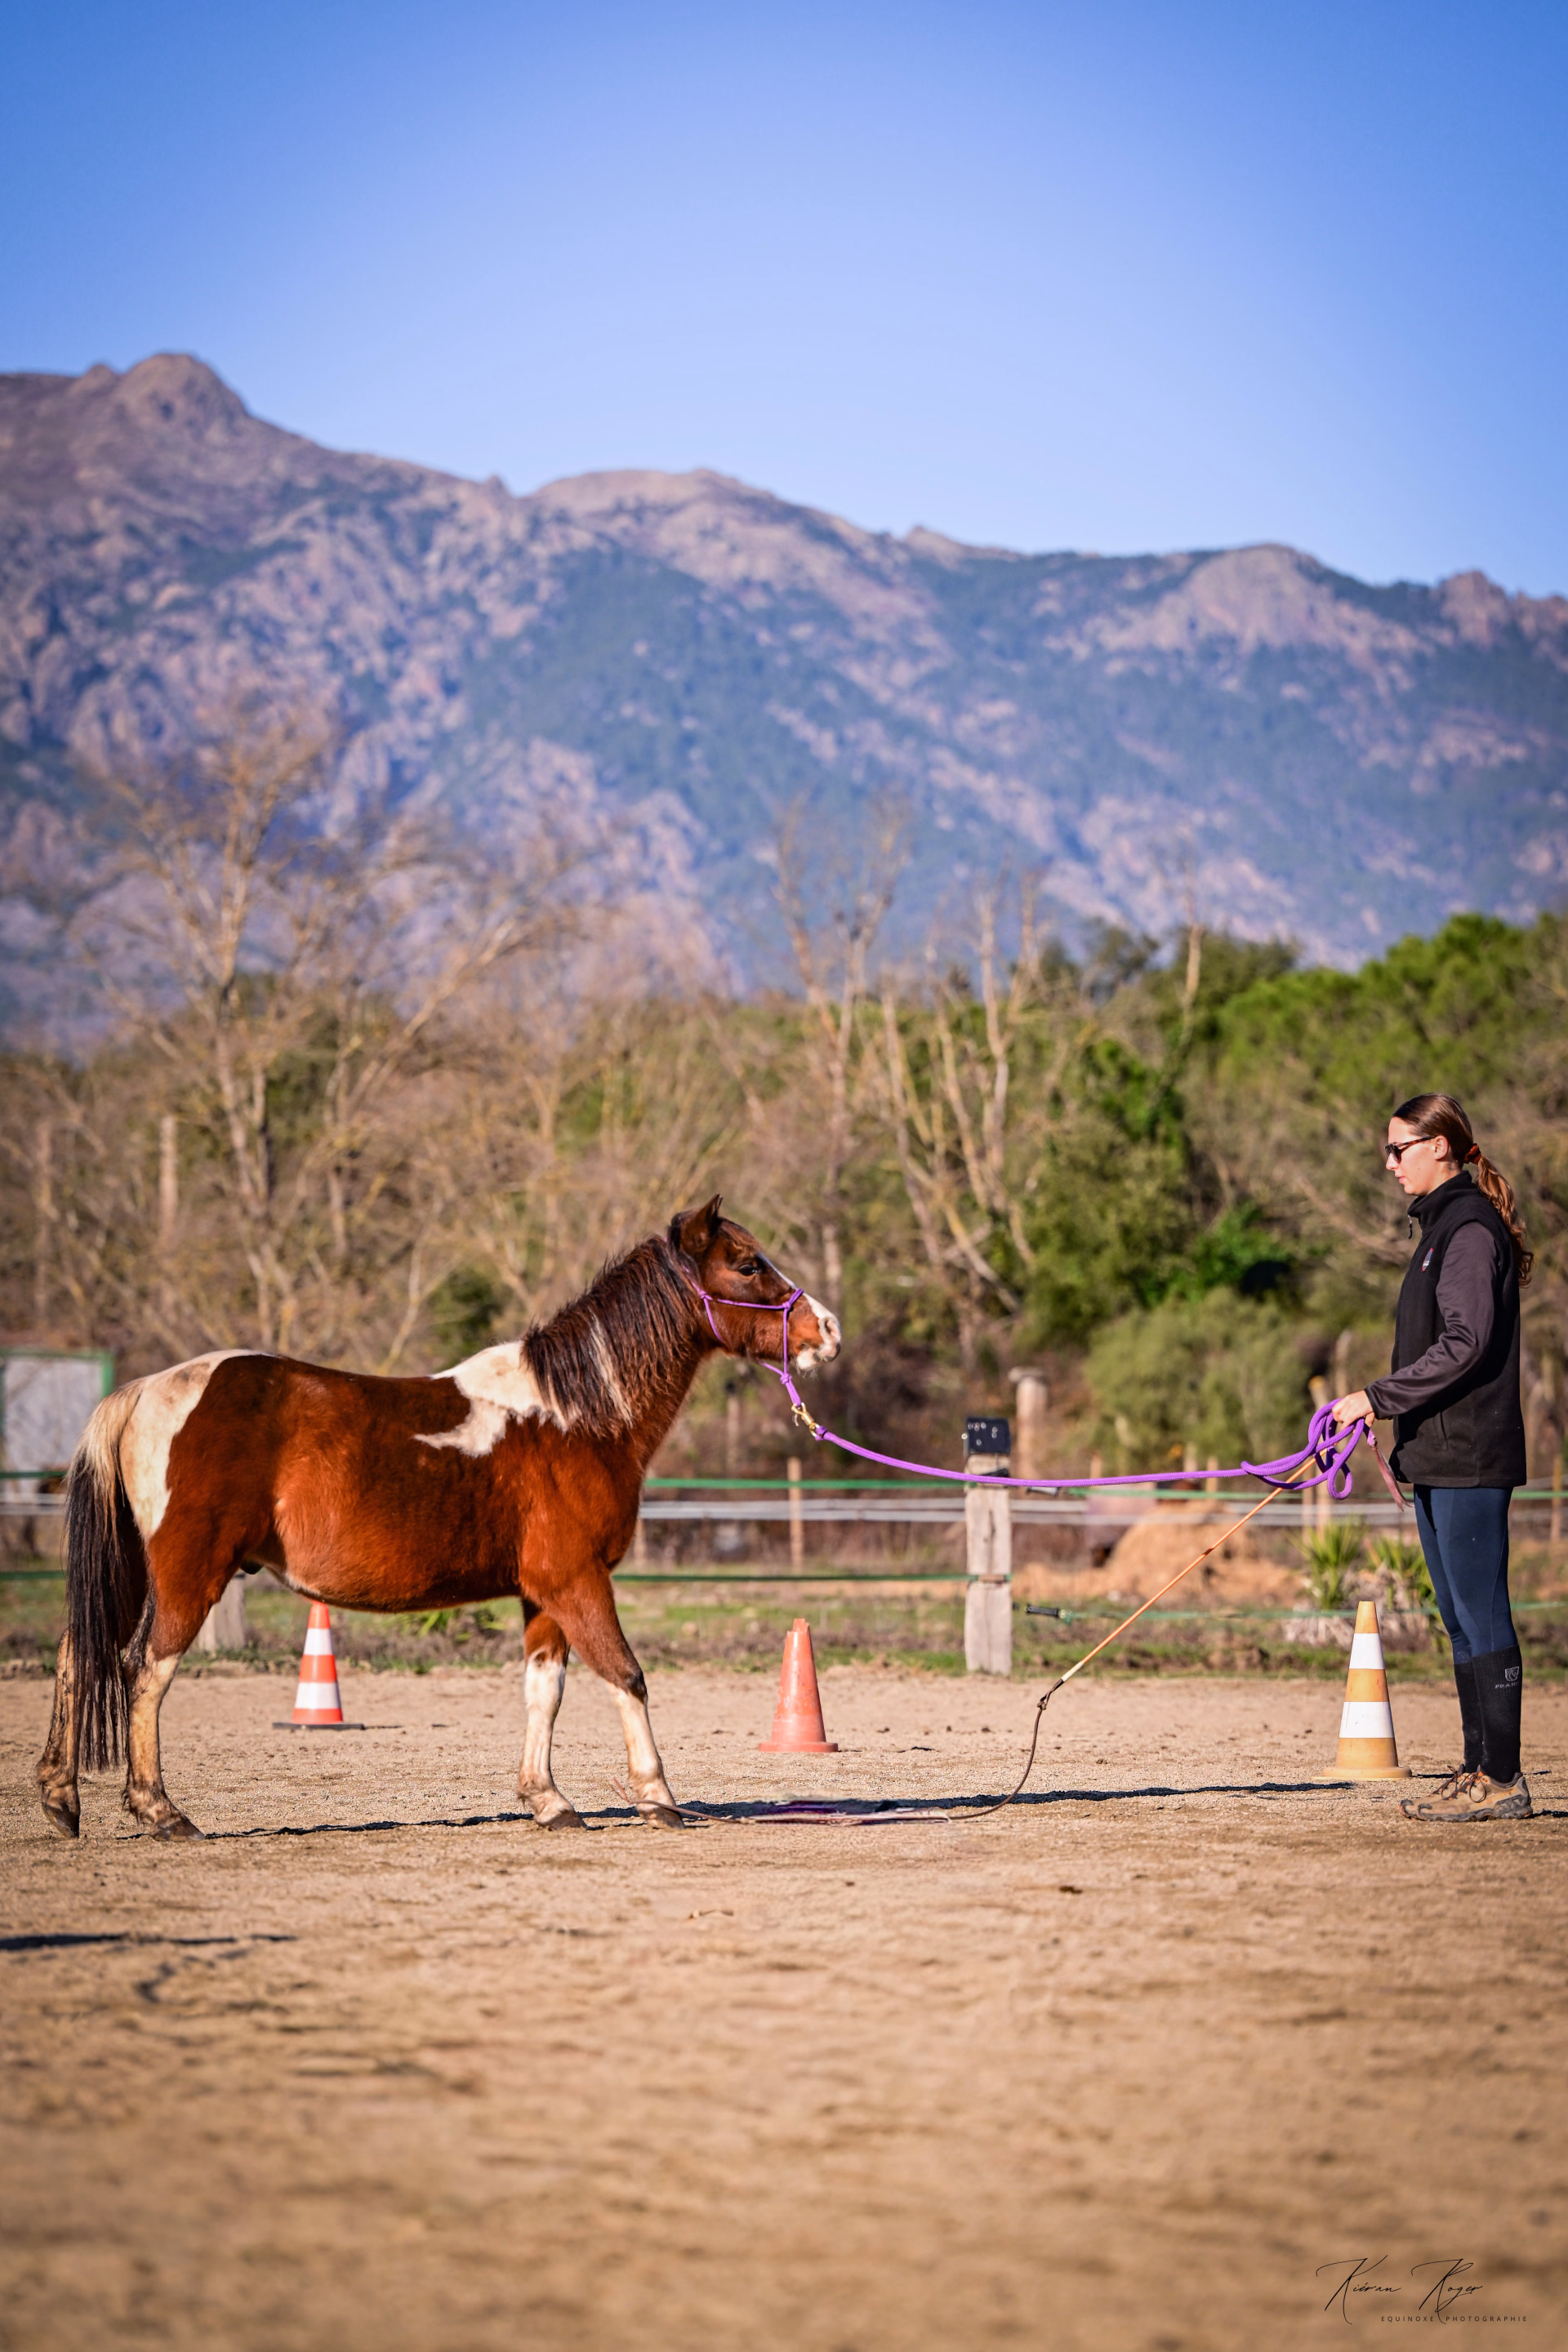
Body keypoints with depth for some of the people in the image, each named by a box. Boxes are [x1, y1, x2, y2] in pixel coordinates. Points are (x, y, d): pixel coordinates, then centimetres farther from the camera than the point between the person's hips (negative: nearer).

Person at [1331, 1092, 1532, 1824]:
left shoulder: (1471, 1228, -13)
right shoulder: (1443, 1224, 18)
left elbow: (1465, 1346, -20)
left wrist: (1378, 1397, -17)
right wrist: (1395, 1420, 16)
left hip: (1469, 1458, -10)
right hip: (1439, 1457, 10)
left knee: (1481, 1614, -8)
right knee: (1462, 1618, 11)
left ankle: (1501, 1779, -6)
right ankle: (1480, 1770, 15)